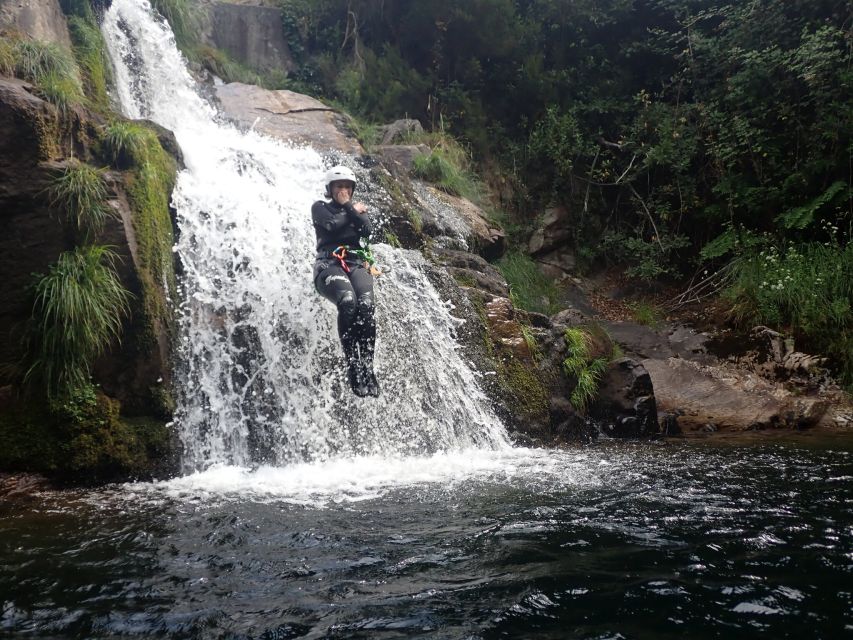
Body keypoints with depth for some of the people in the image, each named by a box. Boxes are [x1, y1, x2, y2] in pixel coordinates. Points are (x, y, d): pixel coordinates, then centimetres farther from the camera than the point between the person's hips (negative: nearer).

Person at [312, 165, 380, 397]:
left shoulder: (359, 209, 27)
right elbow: (332, 225, -4)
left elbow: (367, 230, 5)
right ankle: (353, 365, -33)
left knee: (366, 306, -29)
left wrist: (348, 207, 7)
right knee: (348, 302, -35)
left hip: (357, 264, 3)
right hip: (329, 264, -3)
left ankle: (367, 367, -28)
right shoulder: (320, 208, 19)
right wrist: (352, 211, 11)